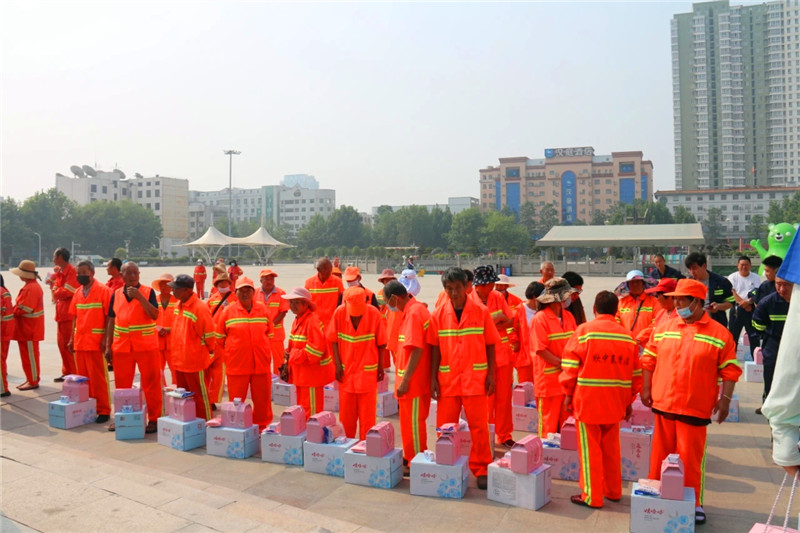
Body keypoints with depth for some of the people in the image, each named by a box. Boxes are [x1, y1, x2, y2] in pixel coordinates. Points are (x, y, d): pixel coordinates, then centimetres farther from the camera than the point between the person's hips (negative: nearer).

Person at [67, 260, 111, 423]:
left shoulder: (103, 290, -7)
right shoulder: (77, 293, 13)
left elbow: (109, 316, -10)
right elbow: (75, 317, 17)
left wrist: (106, 338, -15)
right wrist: (72, 339, 12)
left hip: (96, 342, -6)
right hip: (79, 341, 6)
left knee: (98, 378, -2)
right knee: (83, 377, 11)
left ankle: (103, 410, 6)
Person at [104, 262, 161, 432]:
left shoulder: (148, 292, -2)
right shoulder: (116, 295, 8)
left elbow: (154, 315, -15)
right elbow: (111, 321, 11)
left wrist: (140, 297, -22)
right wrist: (108, 346, 7)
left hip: (146, 346, -4)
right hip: (121, 347, 4)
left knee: (151, 384, 0)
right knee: (122, 385, 12)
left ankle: (154, 419, 8)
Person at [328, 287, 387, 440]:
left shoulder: (374, 313, -14)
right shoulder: (339, 312, -10)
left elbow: (381, 343, -4)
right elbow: (333, 340, 0)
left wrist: (380, 366, -1)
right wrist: (337, 364, -5)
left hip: (367, 371, -2)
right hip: (346, 371, 2)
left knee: (367, 413, 5)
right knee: (346, 412, 12)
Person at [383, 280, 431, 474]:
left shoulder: (413, 313, -19)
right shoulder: (418, 308, 10)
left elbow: (416, 350, -25)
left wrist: (405, 380, -22)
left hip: (412, 381, -10)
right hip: (417, 379, 10)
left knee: (412, 424, 3)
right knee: (411, 422, 19)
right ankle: (411, 458, 31)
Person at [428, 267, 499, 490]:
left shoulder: (481, 312, -3)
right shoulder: (438, 315, 1)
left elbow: (490, 345, 2)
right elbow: (435, 348, 3)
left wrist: (491, 375, -3)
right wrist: (433, 378, -1)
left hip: (475, 379, -1)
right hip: (447, 379, 1)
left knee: (479, 426, 2)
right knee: (445, 427, 8)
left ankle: (481, 469, 18)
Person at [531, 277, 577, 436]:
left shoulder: (568, 316, 10)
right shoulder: (540, 319, -12)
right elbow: (540, 349, -15)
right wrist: (561, 364, -15)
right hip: (549, 380, -6)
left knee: (566, 421, 13)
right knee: (549, 423, 2)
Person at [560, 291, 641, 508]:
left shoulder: (584, 331, -8)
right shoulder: (628, 336, 4)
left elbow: (570, 366, -8)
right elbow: (635, 374, 8)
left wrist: (568, 394, 2)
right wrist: (629, 401, 18)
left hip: (587, 399, -4)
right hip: (615, 402, 4)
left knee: (590, 449, 5)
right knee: (611, 448, 18)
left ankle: (591, 496, 12)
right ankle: (613, 490, 30)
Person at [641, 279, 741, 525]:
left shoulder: (720, 334, -5)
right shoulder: (663, 328, 4)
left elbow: (730, 371, -3)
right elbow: (649, 360, 9)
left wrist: (725, 399, -8)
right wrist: (646, 388, 4)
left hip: (695, 408, -3)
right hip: (663, 403, 3)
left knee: (690, 458, 5)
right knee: (660, 455, 14)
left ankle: (693, 504, 21)